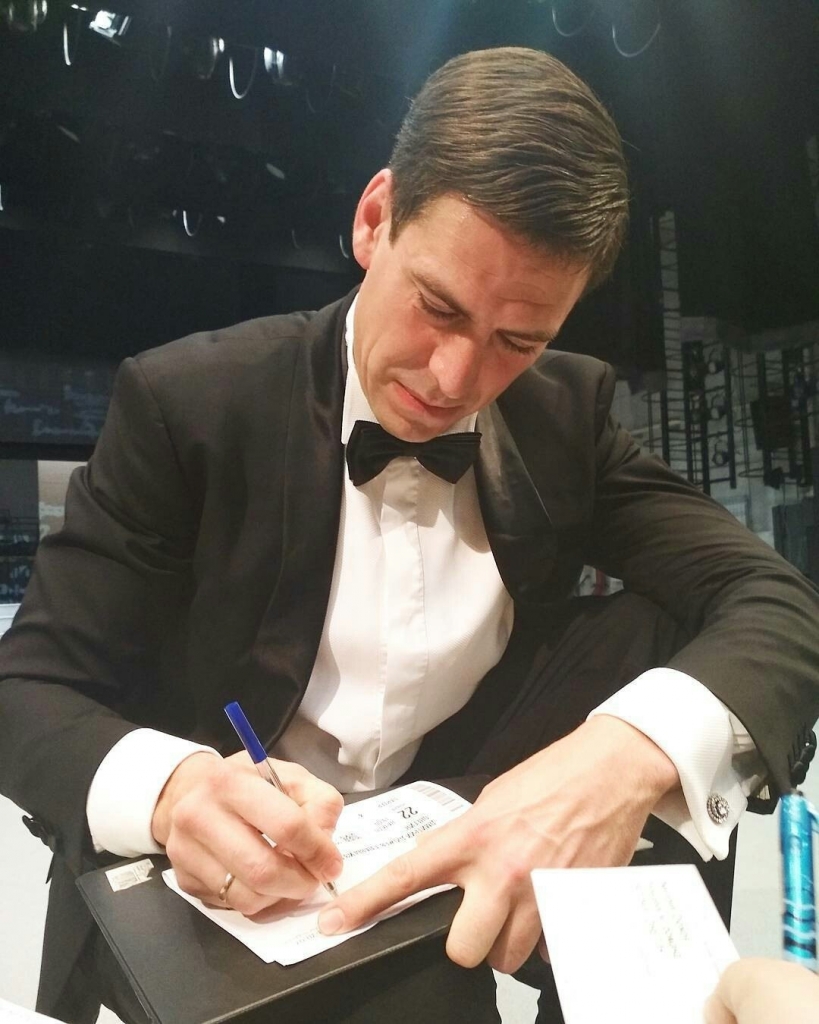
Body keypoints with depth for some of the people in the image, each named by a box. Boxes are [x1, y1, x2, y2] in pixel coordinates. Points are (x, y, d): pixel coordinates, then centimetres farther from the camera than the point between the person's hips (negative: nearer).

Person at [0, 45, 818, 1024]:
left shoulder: (567, 417, -6)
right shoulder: (188, 402, -14)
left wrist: (634, 750, -35)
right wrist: (167, 788, -35)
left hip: (452, 880, 4)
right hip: (205, 894, -2)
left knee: (666, 641, -18)